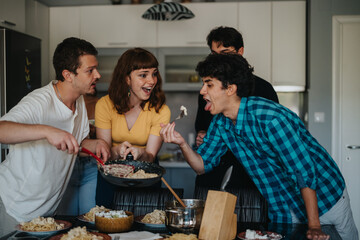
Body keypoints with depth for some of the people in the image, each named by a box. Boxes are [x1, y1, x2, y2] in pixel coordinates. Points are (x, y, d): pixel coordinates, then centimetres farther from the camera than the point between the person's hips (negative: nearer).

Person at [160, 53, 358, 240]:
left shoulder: (270, 119, -31)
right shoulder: (220, 122, -6)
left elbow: (305, 171, -27)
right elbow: (203, 165, -3)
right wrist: (182, 144, -23)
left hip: (324, 195, -5)